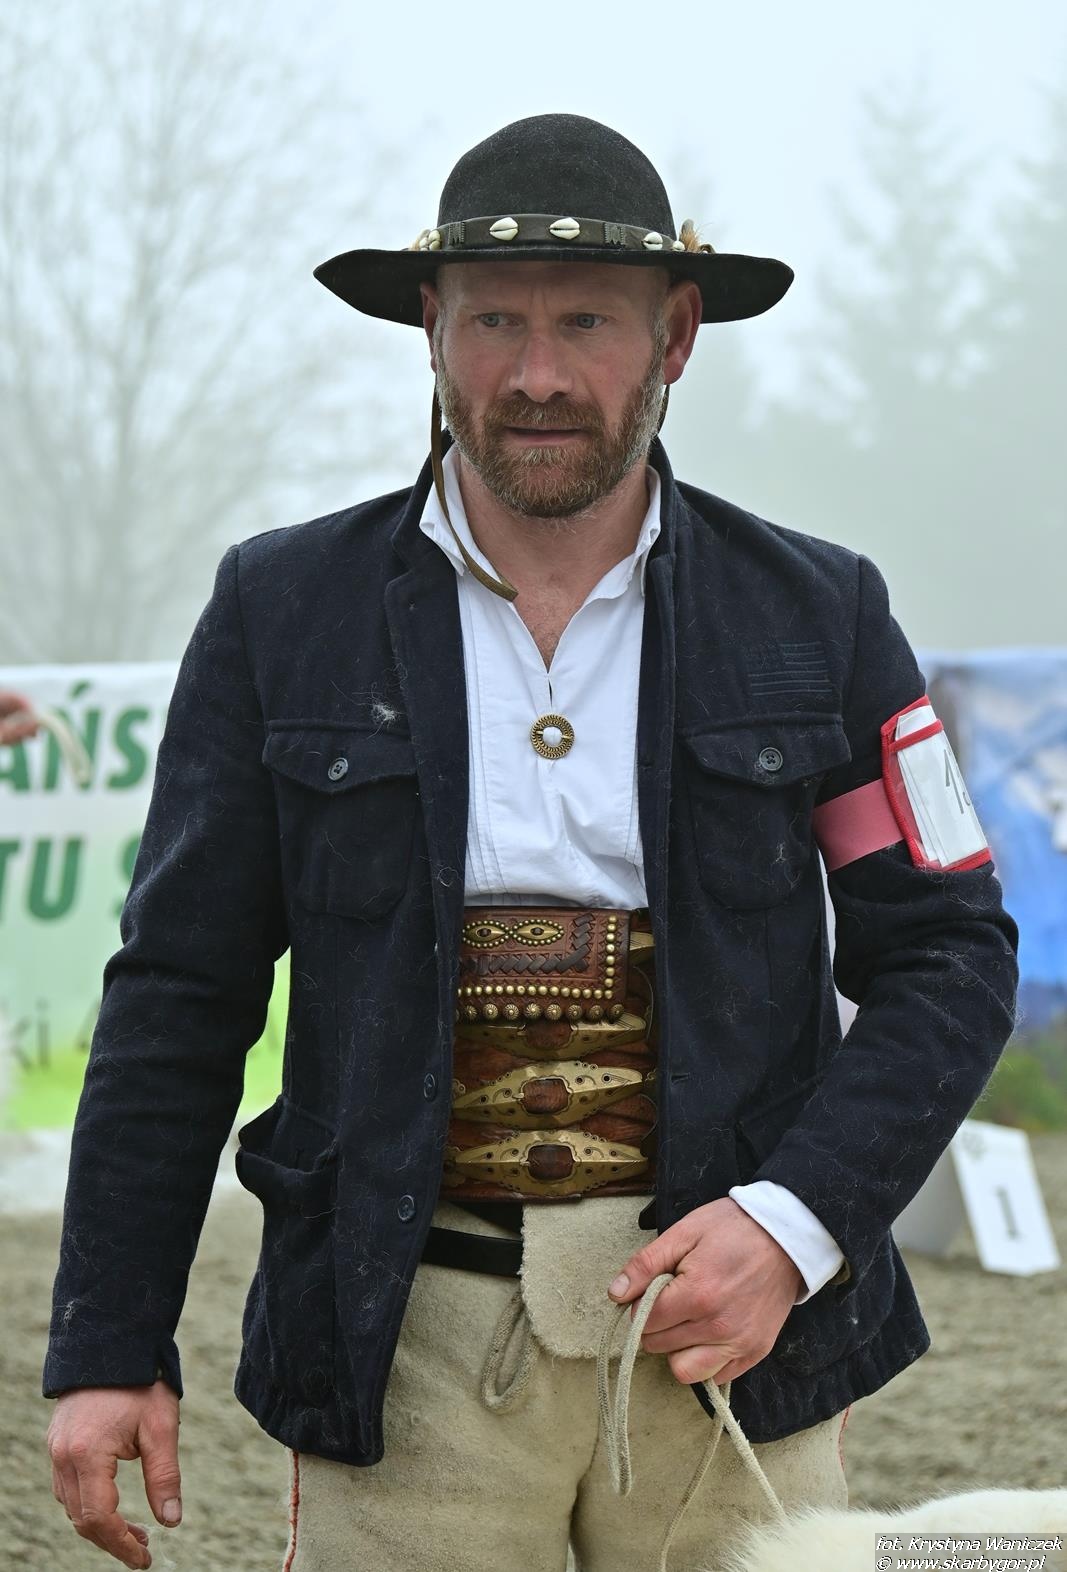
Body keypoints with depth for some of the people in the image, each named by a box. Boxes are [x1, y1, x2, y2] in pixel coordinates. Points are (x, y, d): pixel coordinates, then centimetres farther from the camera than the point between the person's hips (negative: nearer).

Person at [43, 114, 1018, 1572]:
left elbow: (948, 958, 5)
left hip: (725, 1319, 1)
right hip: (410, 1342, 0)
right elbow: (179, 994, 5)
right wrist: (109, 1347, 1)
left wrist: (793, 1227, -10)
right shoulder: (283, 613, 4)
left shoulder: (816, 616, 5)